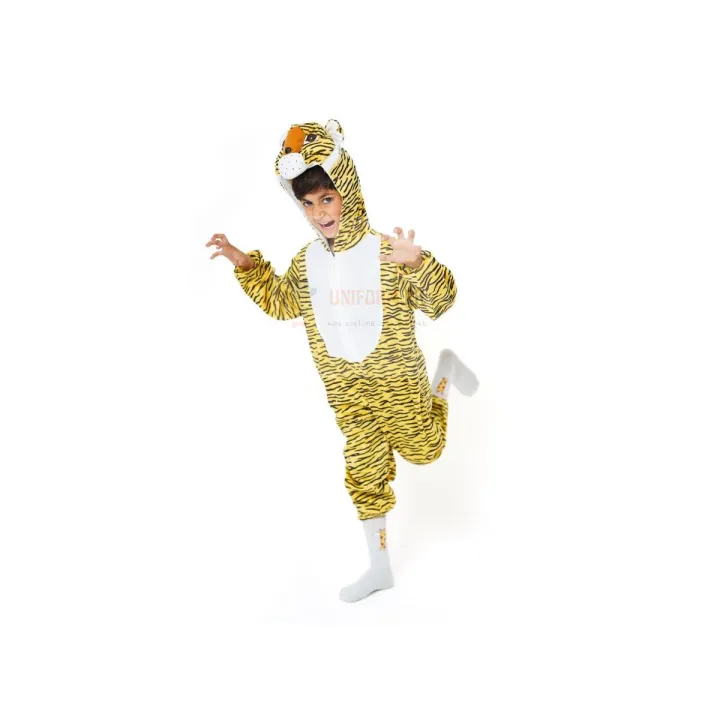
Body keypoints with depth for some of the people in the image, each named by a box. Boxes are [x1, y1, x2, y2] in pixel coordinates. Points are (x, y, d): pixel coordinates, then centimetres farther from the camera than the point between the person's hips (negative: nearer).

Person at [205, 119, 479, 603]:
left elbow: (442, 301, -21)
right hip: (343, 385, 4)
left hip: (396, 376, -4)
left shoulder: (388, 252, -19)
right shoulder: (306, 260, -2)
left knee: (423, 449, 14)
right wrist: (245, 264, 5)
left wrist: (419, 263, -41)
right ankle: (380, 566, 24)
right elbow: (281, 302, 16)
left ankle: (447, 371, 39)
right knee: (365, 469, 9)